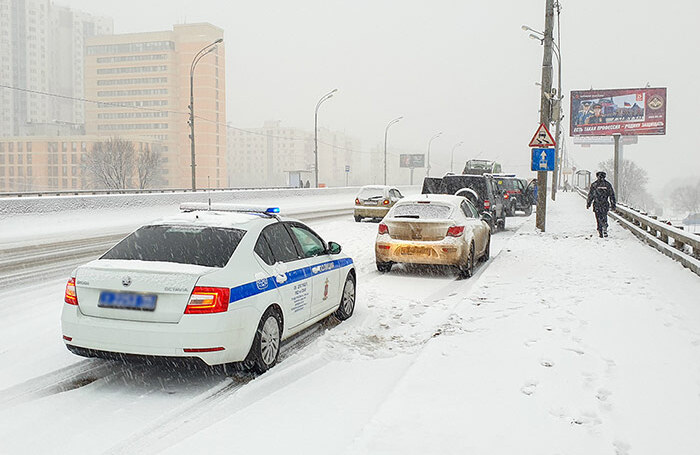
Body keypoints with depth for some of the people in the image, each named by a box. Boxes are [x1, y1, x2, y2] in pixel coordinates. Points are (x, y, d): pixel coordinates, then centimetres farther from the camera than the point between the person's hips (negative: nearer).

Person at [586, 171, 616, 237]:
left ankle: (600, 233, 4)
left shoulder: (594, 184, -1)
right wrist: (613, 204, 9)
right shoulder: (608, 184, 2)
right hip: (605, 205, 1)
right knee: (604, 218, 13)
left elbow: (590, 195, 1)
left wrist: (588, 204, 9)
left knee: (599, 219, 7)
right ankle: (605, 230, -6)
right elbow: (612, 195, 4)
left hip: (596, 205, -1)